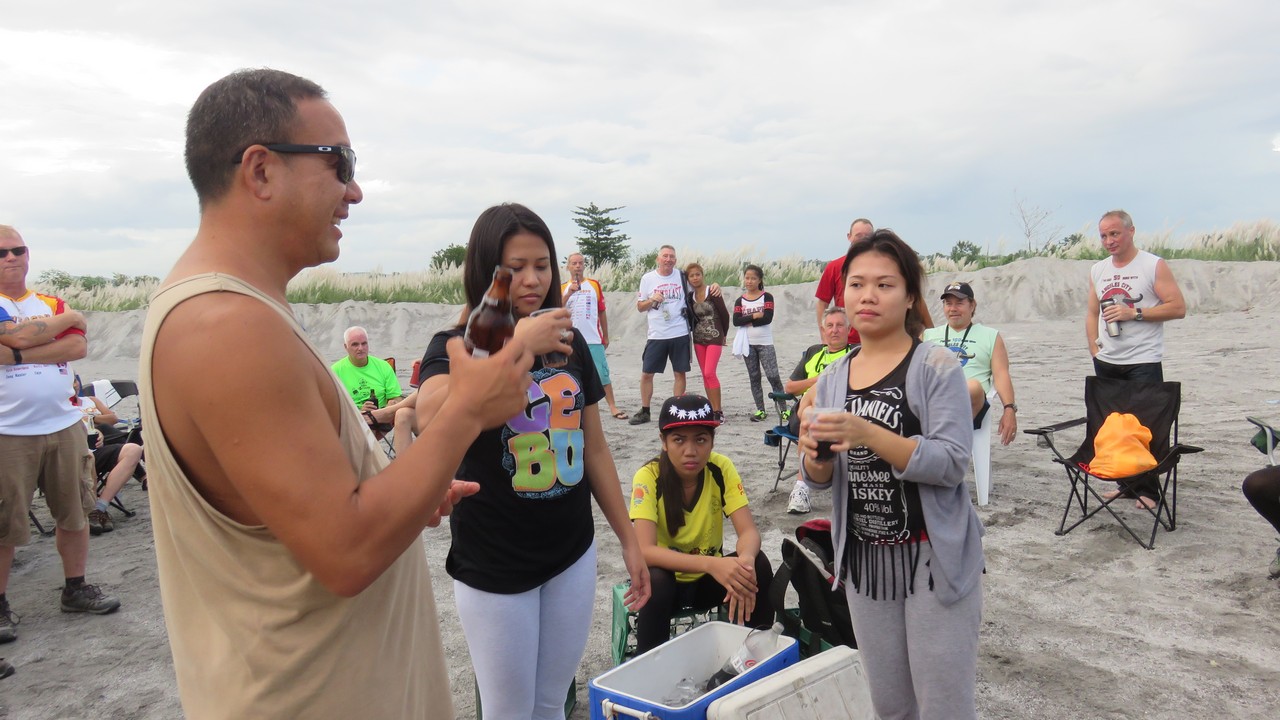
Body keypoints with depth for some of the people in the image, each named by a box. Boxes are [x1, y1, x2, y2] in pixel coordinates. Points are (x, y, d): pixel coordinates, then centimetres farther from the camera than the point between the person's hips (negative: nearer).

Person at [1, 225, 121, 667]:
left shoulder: (52, 303, 11)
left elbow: (78, 347, -4)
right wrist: (69, 319, -3)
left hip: (63, 427, 5)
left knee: (74, 513, 11)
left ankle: (76, 588, 25)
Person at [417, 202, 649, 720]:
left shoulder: (570, 343, 4)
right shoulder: (457, 345, -9)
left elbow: (595, 448, 10)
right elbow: (430, 416, -33)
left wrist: (629, 538, 11)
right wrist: (515, 344, -32)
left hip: (573, 555, 4)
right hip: (494, 566, -4)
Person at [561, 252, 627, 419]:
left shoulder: (594, 284, 9)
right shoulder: (563, 288, 8)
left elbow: (602, 312, 12)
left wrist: (606, 336, 10)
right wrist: (569, 293, -18)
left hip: (594, 340, 0)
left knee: (603, 374, -2)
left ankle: (613, 407, 1)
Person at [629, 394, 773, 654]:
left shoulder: (721, 469, -15)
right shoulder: (648, 477, -23)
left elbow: (749, 531, -20)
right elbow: (645, 550, -33)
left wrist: (745, 560, -44)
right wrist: (711, 564, -47)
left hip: (709, 578, 3)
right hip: (668, 579, -3)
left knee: (758, 566, -24)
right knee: (655, 582, -35)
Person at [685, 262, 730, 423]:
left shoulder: (712, 293, -10)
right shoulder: (690, 297, 6)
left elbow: (724, 314, -4)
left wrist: (723, 334, 5)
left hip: (715, 338, -6)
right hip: (698, 339, 6)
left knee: (709, 373, -15)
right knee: (705, 375, 7)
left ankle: (718, 411, -9)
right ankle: (713, 409, 14)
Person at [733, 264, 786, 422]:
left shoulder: (767, 297, -2)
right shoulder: (740, 300, 6)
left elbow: (768, 318, -15)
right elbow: (736, 321, -8)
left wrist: (747, 321, -11)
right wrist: (755, 316, -15)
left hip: (765, 343, -3)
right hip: (748, 344, 3)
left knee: (773, 376, -9)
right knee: (754, 377, 7)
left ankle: (783, 409, -2)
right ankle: (760, 410, 14)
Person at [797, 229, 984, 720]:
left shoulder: (937, 366, -10)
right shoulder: (833, 379, 5)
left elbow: (952, 463, -19)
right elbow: (819, 480, 6)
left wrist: (865, 433, -31)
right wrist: (815, 453, -17)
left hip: (934, 556, -5)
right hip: (863, 558, 5)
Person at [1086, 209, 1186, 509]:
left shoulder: (1154, 266, -5)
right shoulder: (1097, 270, 12)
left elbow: (1178, 308, -10)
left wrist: (1134, 313, -18)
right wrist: (1094, 347, 4)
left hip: (1143, 361, -6)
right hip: (1106, 362, 6)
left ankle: (1147, 489, 6)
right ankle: (1126, 483, 21)